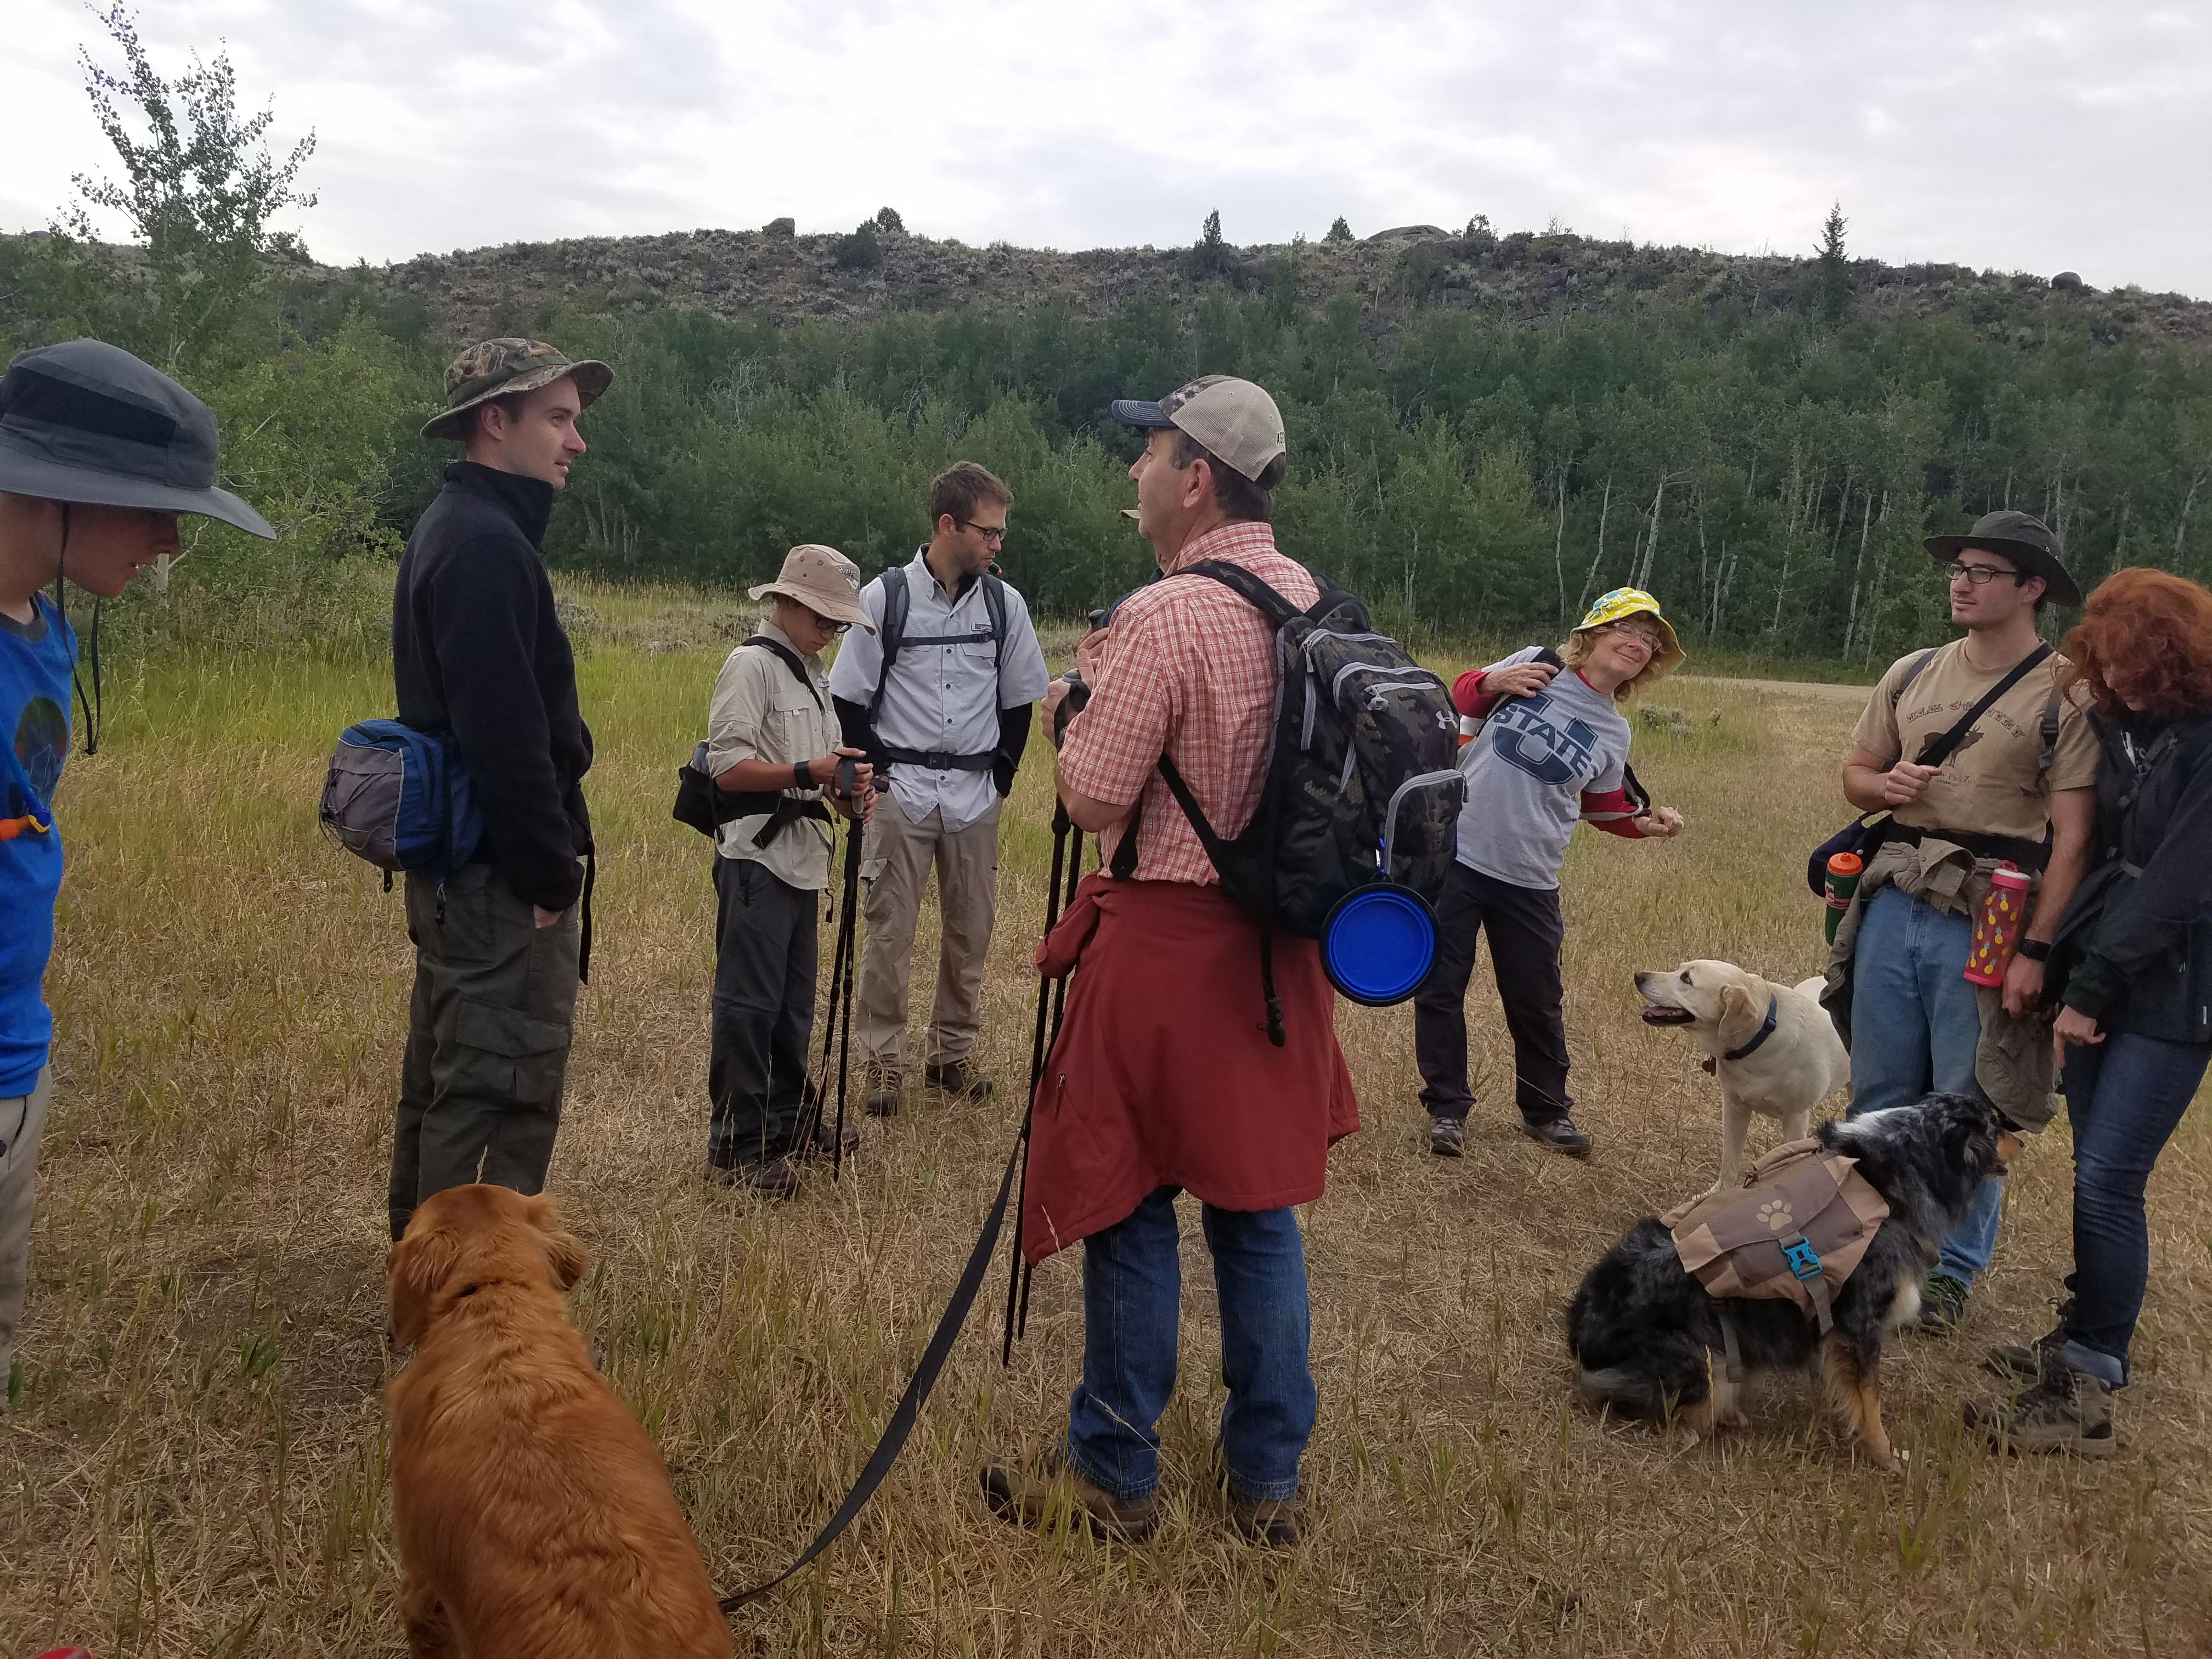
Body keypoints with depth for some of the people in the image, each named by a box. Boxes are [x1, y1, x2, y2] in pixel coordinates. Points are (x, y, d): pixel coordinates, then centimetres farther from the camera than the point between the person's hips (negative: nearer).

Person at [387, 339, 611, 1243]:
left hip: (451, 862, 11)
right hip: (501, 875, -11)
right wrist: (551, 872, -18)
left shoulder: (452, 530, 14)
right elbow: (507, 735, -25)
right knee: (502, 1097, -3)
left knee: (445, 1083, 20)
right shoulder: (487, 544, -19)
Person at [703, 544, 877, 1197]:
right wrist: (808, 771, -23)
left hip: (801, 858, 9)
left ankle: (786, 1120, 26)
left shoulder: (812, 671, 19)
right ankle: (735, 1146, -1)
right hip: (756, 855, -9)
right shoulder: (751, 665, -9)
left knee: (794, 1000, 15)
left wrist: (850, 787, 4)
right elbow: (727, 767, -17)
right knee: (749, 1002, -7)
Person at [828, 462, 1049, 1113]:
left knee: (971, 931, 8)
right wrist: (877, 772, -3)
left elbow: (1020, 699, 13)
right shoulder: (885, 597, -4)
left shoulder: (1005, 604, 4)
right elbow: (849, 698, 0)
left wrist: (1001, 772, 9)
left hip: (975, 797, 3)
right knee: (889, 931, 0)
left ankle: (953, 1052, 22)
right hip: (901, 792, -3)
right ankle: (883, 1059, 11)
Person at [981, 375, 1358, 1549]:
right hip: (1275, 947, 7)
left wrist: (1085, 694, 1)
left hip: (1165, 943, -7)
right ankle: (1269, 1477, 25)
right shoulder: (1315, 603, 5)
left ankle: (1112, 1474, 21)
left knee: (1129, 1210, 6)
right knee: (1259, 1208, 15)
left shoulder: (1164, 617, -18)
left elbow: (1093, 802, -16)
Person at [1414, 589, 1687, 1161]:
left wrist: (1645, 821, 0)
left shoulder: (1613, 734, 8)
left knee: (1537, 1001, 11)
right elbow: (1463, 697, 8)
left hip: (1529, 881, 3)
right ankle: (1447, 1107, 18)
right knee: (1441, 988, 3)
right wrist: (1492, 683, -13)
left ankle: (1546, 1109, 31)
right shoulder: (1536, 666, -1)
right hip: (1453, 856, -3)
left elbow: (1604, 808, 18)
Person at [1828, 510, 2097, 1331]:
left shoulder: (2067, 696, -8)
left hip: (1986, 926, -5)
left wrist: (2036, 949, -18)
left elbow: (2072, 836, -12)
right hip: (1893, 907, 5)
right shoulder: (1912, 675, 9)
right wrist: (1884, 785, -8)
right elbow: (1856, 772, 17)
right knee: (1880, 1093, 14)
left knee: (1968, 1106, 4)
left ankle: (1952, 1268, 21)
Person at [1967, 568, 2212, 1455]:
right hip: (2098, 980, 6)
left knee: (2107, 1182, -8)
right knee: (2096, 1175, 13)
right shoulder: (2119, 727, 10)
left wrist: (2093, 986, -16)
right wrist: (2069, 971, 3)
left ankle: (2087, 1397, -2)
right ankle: (2080, 1340, 26)